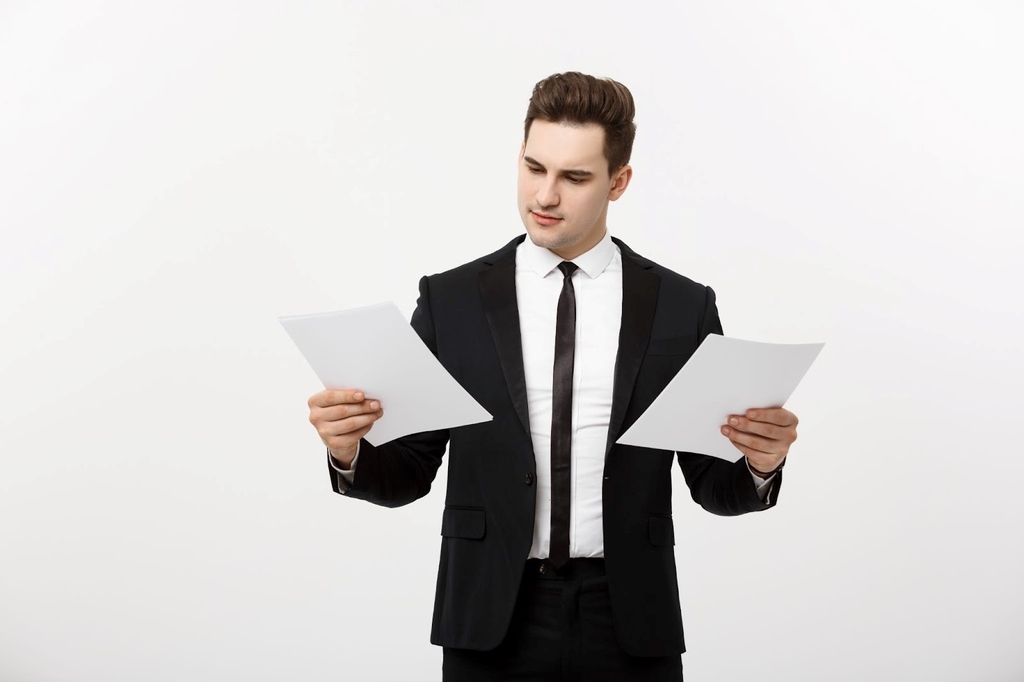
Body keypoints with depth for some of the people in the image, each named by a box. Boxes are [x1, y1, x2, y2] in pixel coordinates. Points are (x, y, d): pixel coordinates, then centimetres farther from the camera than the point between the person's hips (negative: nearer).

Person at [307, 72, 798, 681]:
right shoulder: (450, 300, 0)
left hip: (628, 627, 0)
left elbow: (712, 484, 4)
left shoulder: (683, 307, 0)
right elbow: (409, 474, 2)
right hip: (493, 624, 0)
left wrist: (760, 464, -17)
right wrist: (351, 450, -18)